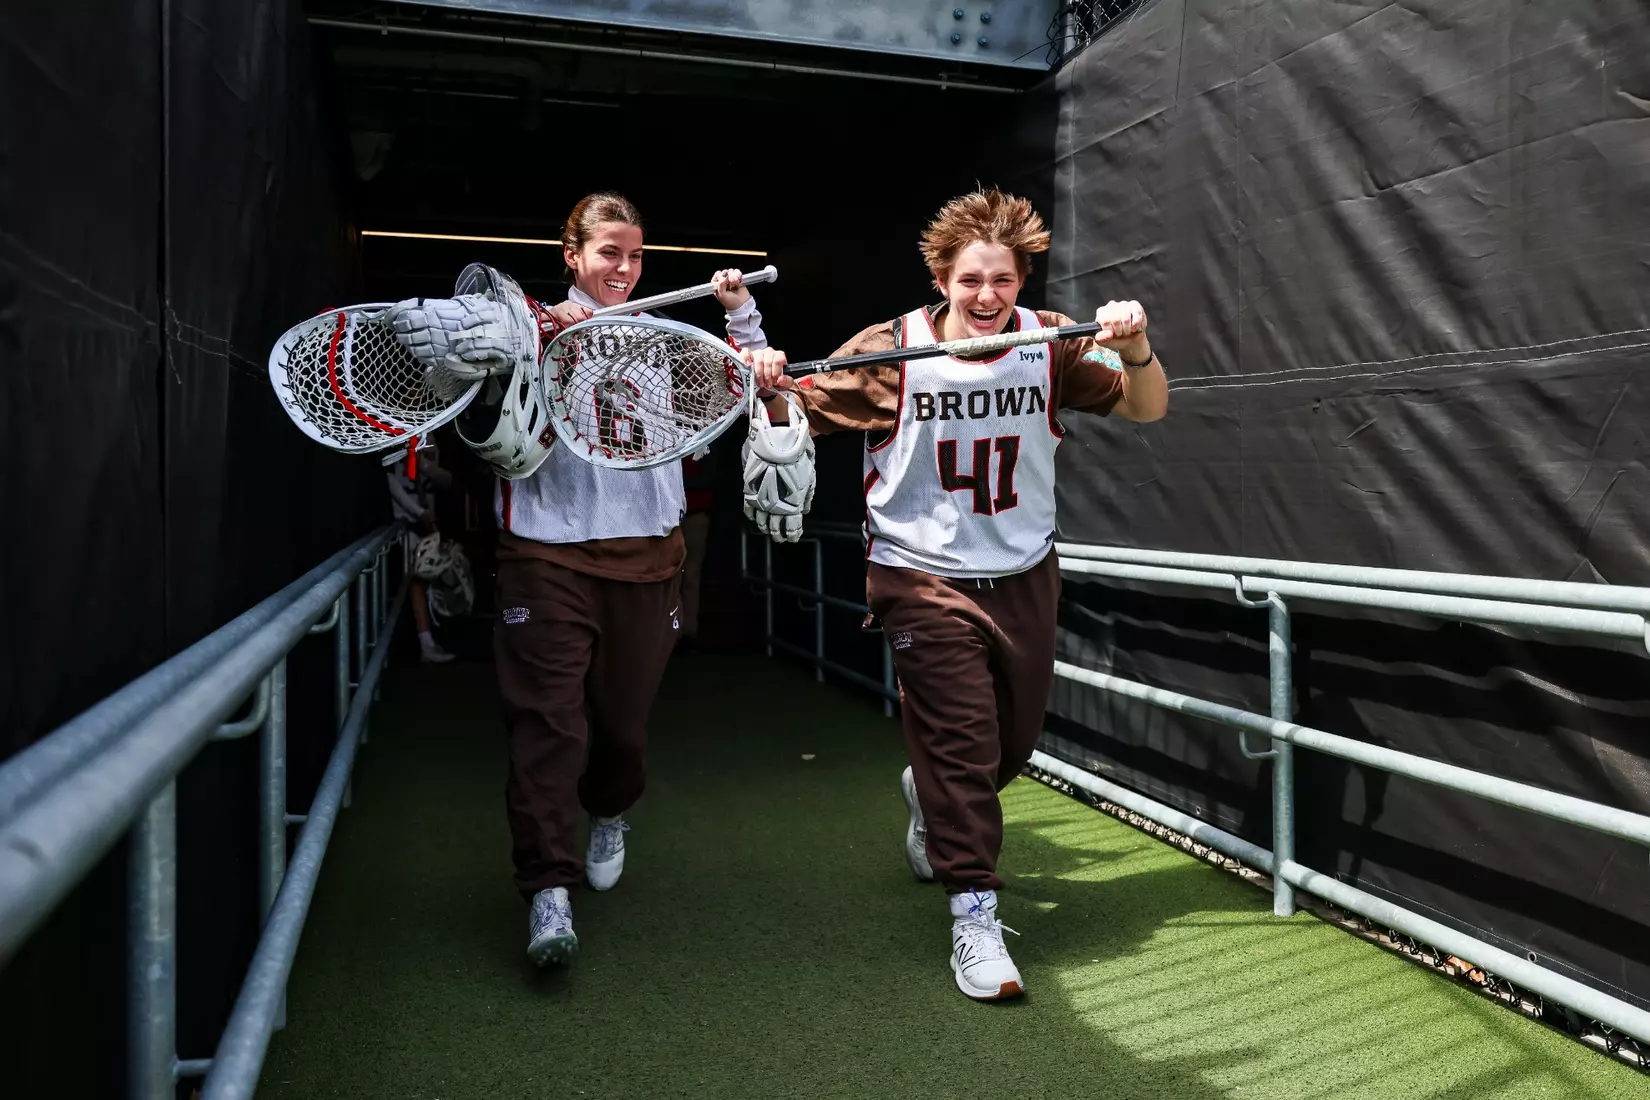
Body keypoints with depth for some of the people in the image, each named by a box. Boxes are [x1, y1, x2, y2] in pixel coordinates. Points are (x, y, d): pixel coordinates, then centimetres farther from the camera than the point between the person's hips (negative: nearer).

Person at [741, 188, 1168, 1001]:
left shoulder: (1051, 346, -5)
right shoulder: (890, 352, -12)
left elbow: (1147, 409, -5)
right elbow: (799, 413, -6)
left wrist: (1134, 346, -25)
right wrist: (767, 386, -28)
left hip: (1023, 577, 4)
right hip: (925, 578, -4)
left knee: (1014, 740, 16)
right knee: (962, 738, -7)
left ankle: (930, 799, 50)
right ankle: (973, 916, 8)